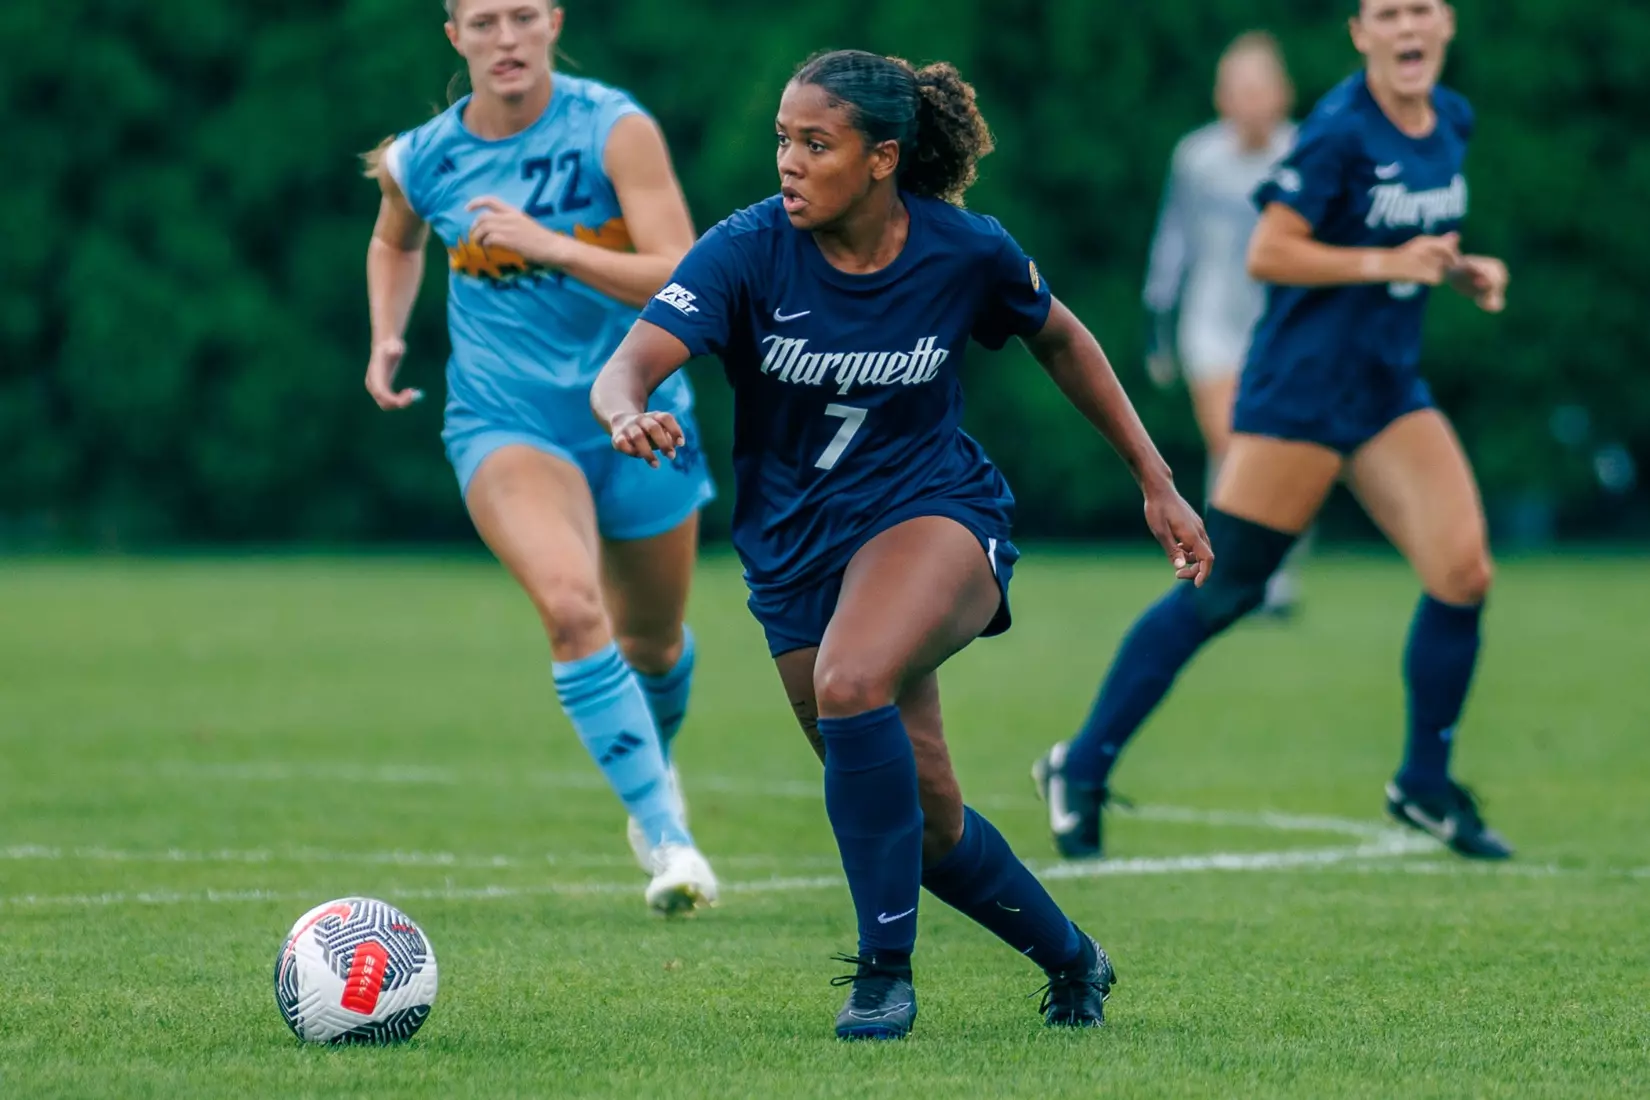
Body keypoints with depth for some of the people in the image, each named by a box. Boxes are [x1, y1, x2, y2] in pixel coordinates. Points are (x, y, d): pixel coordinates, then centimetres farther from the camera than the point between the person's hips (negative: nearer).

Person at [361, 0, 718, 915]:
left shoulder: (615, 130, -14)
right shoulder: (423, 160, -3)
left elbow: (683, 282, -22)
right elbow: (396, 241, 22)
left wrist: (550, 246, -31)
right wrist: (387, 337, 5)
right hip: (505, 424, 0)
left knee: (652, 643, 16)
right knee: (570, 605, -28)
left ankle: (653, 766, 53)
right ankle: (665, 836, -24)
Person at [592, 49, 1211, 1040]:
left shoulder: (965, 252, -12)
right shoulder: (748, 252, -16)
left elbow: (1062, 342, 8)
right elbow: (628, 368, -27)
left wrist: (1157, 484, 9)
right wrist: (630, 414, -52)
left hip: (934, 511, -3)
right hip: (796, 544, 3)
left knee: (850, 682, -34)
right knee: (926, 818, 8)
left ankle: (886, 970, -22)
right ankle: (1071, 960, 34)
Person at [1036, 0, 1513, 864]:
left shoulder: (1452, 123, 8)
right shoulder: (1341, 130, -16)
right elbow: (1268, 253, -18)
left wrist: (1459, 270, 4)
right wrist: (1387, 262, -21)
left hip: (1390, 388, 7)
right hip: (1299, 392, -7)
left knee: (1463, 573, -8)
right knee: (1219, 591, -3)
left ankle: (1425, 787, 9)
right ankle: (1082, 769, 10)